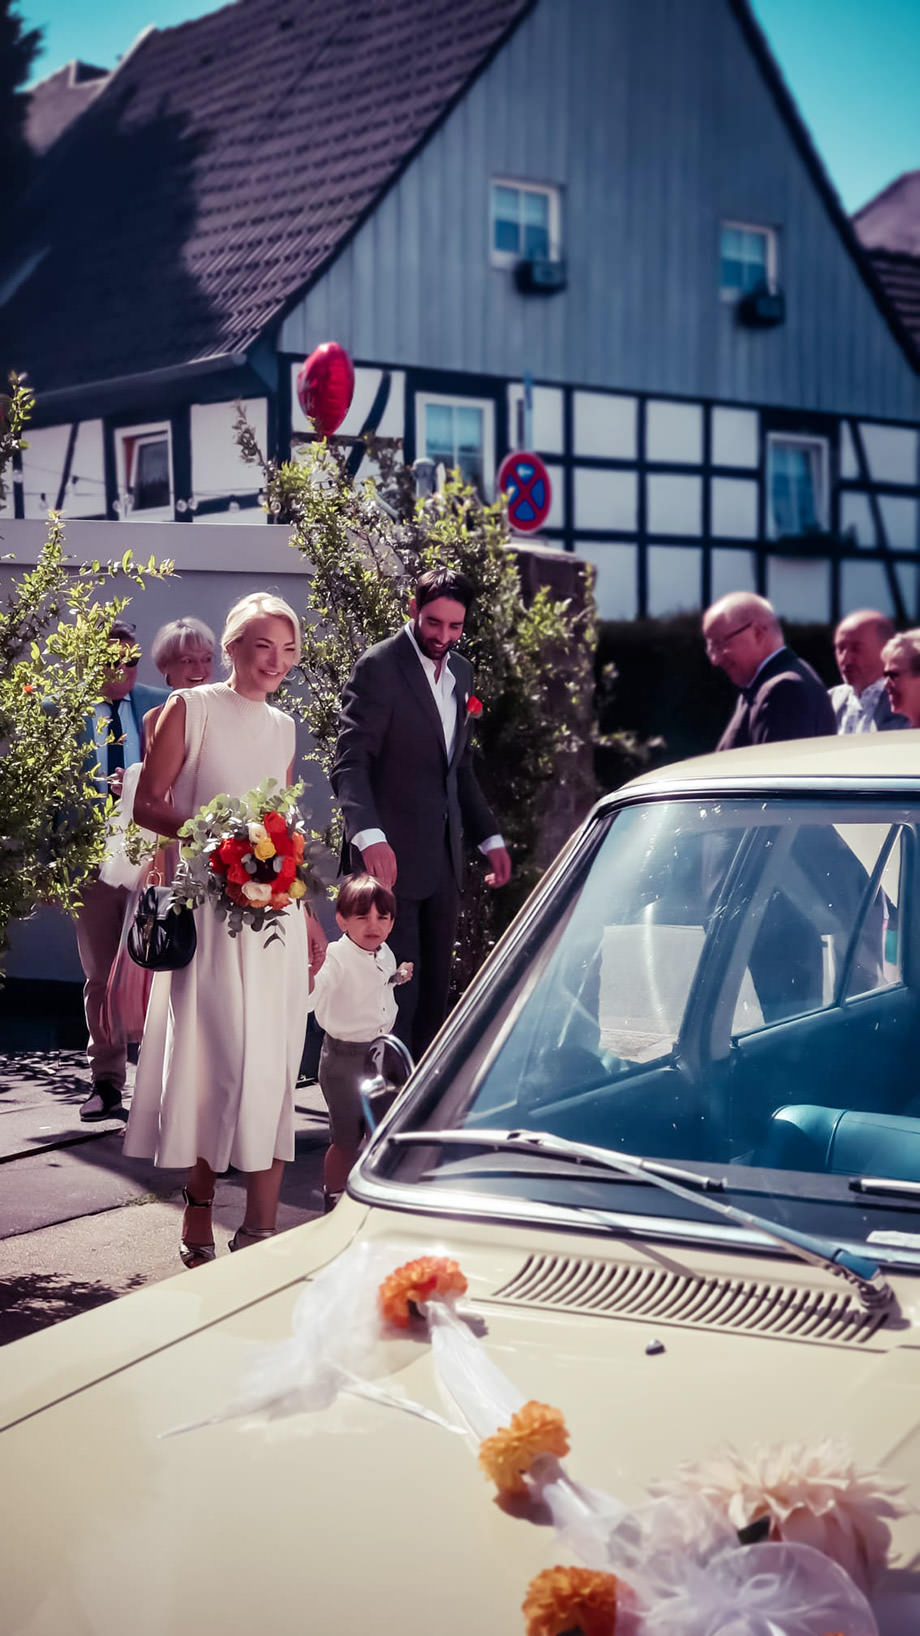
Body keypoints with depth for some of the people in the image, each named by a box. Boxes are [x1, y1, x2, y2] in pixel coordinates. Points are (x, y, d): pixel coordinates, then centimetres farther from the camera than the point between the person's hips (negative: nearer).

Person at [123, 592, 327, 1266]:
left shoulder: (284, 728, 15)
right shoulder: (190, 709, -1)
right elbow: (148, 805, -3)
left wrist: (307, 916, 19)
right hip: (208, 903, -5)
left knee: (271, 1064, 2)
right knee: (212, 1054, -6)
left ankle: (262, 1230, 5)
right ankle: (199, 1213, 7)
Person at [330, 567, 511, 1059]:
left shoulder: (460, 672, 14)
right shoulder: (380, 666, -10)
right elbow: (350, 763, -18)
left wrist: (490, 837, 20)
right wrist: (369, 836, -33)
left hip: (443, 859, 7)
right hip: (392, 856, -7)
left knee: (434, 990, 11)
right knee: (398, 988, -6)